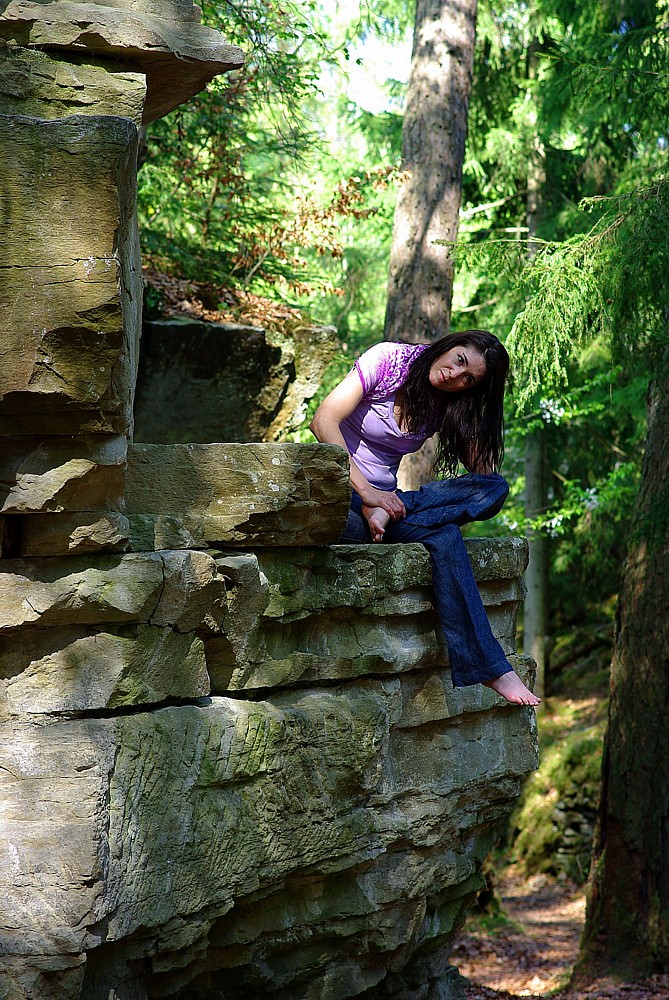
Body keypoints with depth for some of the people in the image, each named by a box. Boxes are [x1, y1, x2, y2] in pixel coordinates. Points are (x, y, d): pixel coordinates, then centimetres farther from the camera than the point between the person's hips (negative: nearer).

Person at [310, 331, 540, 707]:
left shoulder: (449, 405, 5)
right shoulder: (388, 360, -10)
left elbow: (485, 474, -1)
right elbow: (324, 421, -19)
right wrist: (365, 491, -26)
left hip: (387, 497, 6)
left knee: (495, 488, -18)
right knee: (444, 539, -32)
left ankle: (386, 518, -28)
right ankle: (491, 668, -29)